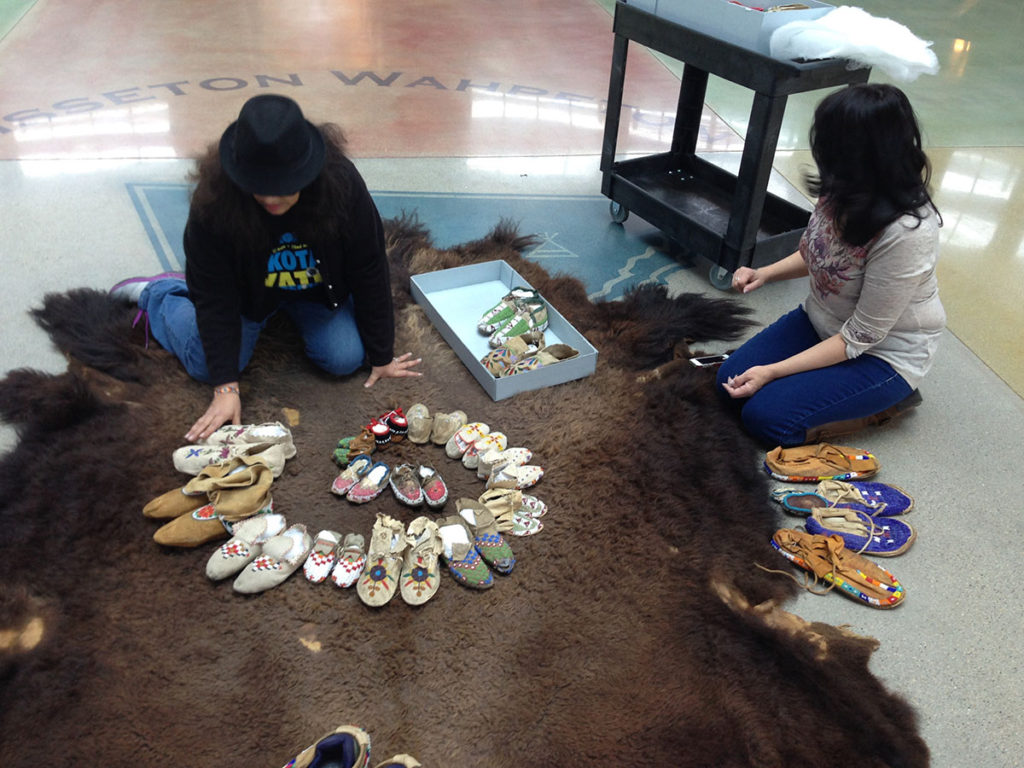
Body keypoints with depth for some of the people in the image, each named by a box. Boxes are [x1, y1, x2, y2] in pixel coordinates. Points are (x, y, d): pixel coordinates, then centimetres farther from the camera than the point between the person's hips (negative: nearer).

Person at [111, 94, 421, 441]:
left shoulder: (342, 183, -33)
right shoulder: (213, 199, -34)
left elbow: (370, 274, -23)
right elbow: (214, 295, -26)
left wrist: (382, 357, -17)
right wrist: (226, 386, -30)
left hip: (318, 287, 2)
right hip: (249, 289, -1)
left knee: (345, 359, -13)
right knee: (207, 365, -10)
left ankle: (291, 311, 19)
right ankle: (154, 293, 20)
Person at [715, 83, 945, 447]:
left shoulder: (906, 233, -33)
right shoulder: (845, 191, -12)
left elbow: (860, 337, -25)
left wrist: (773, 371, -25)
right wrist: (765, 273, -7)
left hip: (881, 353, -7)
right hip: (822, 322, 7)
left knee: (765, 416, -18)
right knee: (729, 382, -3)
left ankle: (886, 402, 2)